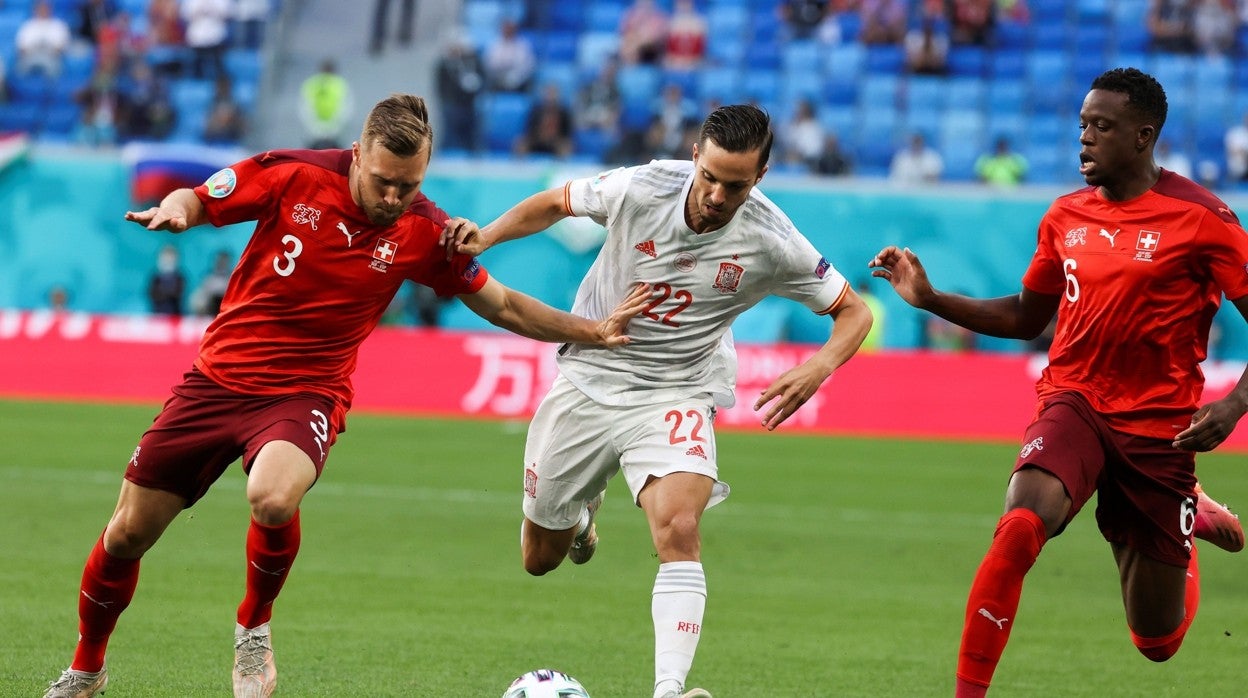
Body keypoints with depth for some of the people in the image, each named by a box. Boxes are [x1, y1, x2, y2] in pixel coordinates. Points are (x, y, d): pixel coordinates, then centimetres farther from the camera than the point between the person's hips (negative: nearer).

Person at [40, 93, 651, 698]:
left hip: (305, 394, -1)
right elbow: (195, 201, -1)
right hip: (217, 377, 1)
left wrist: (593, 331, -3)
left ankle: (253, 631, -5)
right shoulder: (293, 176, -11)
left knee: (274, 499, -35)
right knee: (128, 532, 3)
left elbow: (503, 307, 4)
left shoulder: (424, 233, -8)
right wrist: (172, 211, -24)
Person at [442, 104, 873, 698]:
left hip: (675, 396, -2)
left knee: (679, 528, -31)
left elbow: (853, 311, -6)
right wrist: (485, 236, -12)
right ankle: (581, 513, 50)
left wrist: (821, 364, -26)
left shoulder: (771, 243, -18)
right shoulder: (639, 189, -17)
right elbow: (556, 203, 4)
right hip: (588, 378, 2)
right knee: (540, 559, 14)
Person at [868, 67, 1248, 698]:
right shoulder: (1066, 216, 4)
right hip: (1073, 403, 2)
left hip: (1158, 428, -2)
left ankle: (1192, 519, 43)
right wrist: (930, 299, 7)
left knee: (1157, 643, 10)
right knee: (1019, 527, -32)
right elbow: (1027, 317, 18)